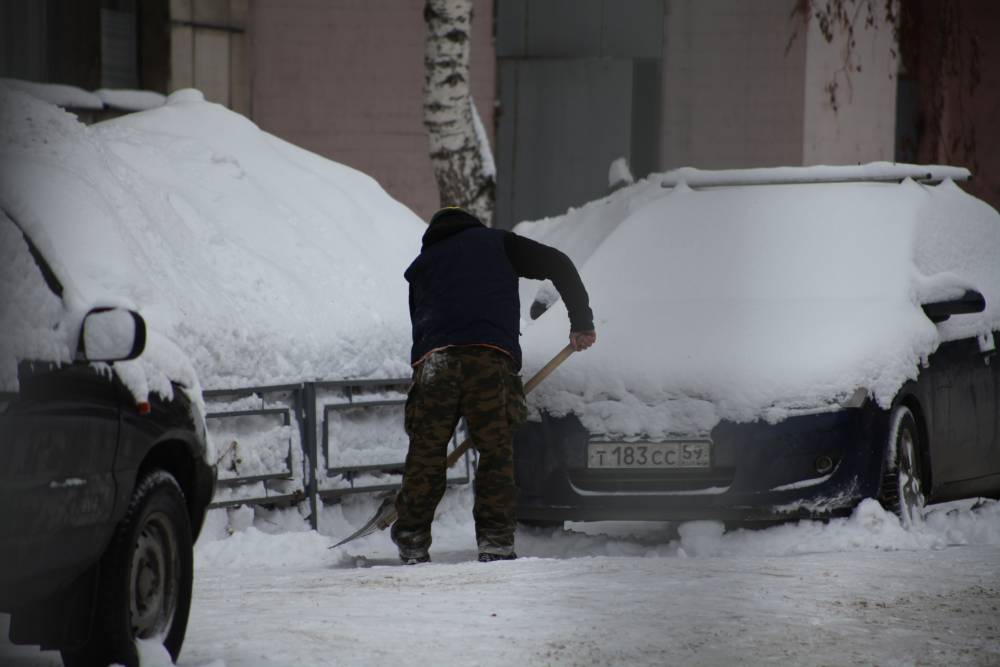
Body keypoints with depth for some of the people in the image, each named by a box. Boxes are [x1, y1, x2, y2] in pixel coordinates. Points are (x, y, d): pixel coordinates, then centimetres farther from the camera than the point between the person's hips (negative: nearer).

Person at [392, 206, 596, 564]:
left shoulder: (421, 266, 32)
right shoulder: (496, 242, 24)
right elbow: (558, 265, 13)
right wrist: (582, 322, 19)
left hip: (432, 360, 2)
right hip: (490, 357, -2)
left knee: (425, 455, 8)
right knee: (496, 454, 5)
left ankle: (412, 547, 10)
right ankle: (495, 544, -1)